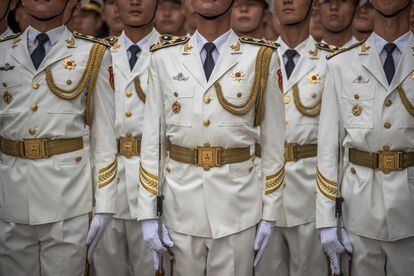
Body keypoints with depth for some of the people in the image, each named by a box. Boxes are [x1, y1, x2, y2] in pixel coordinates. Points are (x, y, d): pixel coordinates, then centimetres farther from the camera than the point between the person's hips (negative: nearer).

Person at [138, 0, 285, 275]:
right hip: (181, 200, 2)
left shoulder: (262, 57, -3)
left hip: (237, 200, -1)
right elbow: (152, 137, 2)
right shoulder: (164, 57, 2)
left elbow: (273, 141, 0)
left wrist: (269, 212, 1)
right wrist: (147, 212, 0)